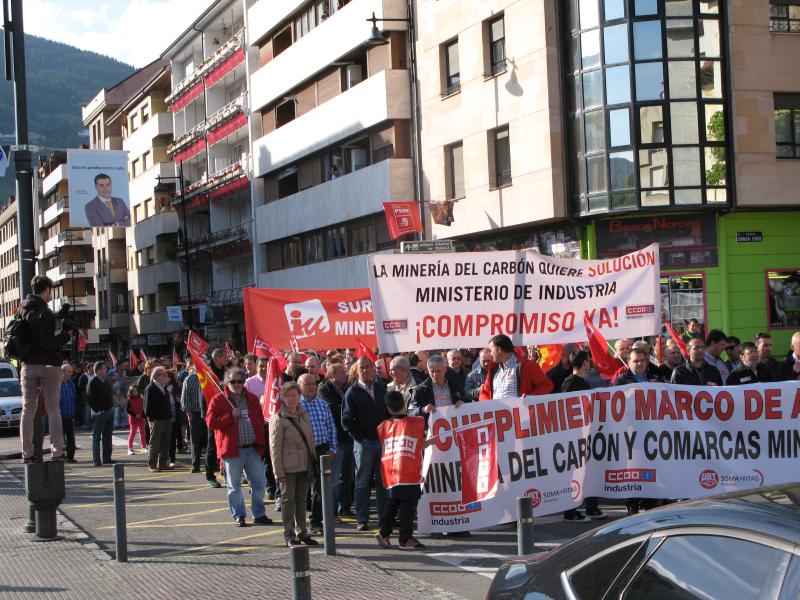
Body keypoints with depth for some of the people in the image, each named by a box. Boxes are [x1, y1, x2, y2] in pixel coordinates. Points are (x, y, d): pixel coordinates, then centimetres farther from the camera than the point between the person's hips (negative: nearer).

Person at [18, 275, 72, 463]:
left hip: (28, 365, 5)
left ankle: (27, 453, 5)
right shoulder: (45, 313, -14)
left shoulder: (22, 309, 7)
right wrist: (66, 336, -8)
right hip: (48, 366, -5)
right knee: (53, 409, 1)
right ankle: (57, 452, 0)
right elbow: (46, 342, -19)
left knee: (28, 410, 8)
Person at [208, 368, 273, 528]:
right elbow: (210, 422, -10)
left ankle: (259, 514, 16)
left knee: (259, 482, 5)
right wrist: (231, 416, -16)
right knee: (234, 486, 5)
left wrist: (261, 443, 6)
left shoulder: (252, 399, 11)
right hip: (232, 450, -3)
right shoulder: (218, 400, -2)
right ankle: (239, 516, 15)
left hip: (253, 449, 3)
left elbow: (260, 422, 14)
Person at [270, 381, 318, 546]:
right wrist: (278, 472, -14)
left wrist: (312, 463, 11)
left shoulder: (304, 415, 10)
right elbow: (275, 448, -11)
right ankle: (289, 535, 6)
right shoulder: (278, 418, -9)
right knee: (288, 500, 0)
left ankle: (302, 532, 21)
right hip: (288, 467, -6)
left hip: (304, 465, 6)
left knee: (301, 499, 12)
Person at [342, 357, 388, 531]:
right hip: (364, 443, -4)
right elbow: (346, 421, -7)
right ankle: (362, 520, 7)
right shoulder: (352, 393, -5)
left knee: (383, 481, 8)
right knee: (362, 482, 2)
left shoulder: (381, 388, 9)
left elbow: (389, 412, 16)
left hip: (383, 441, 4)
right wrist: (360, 438, -12)